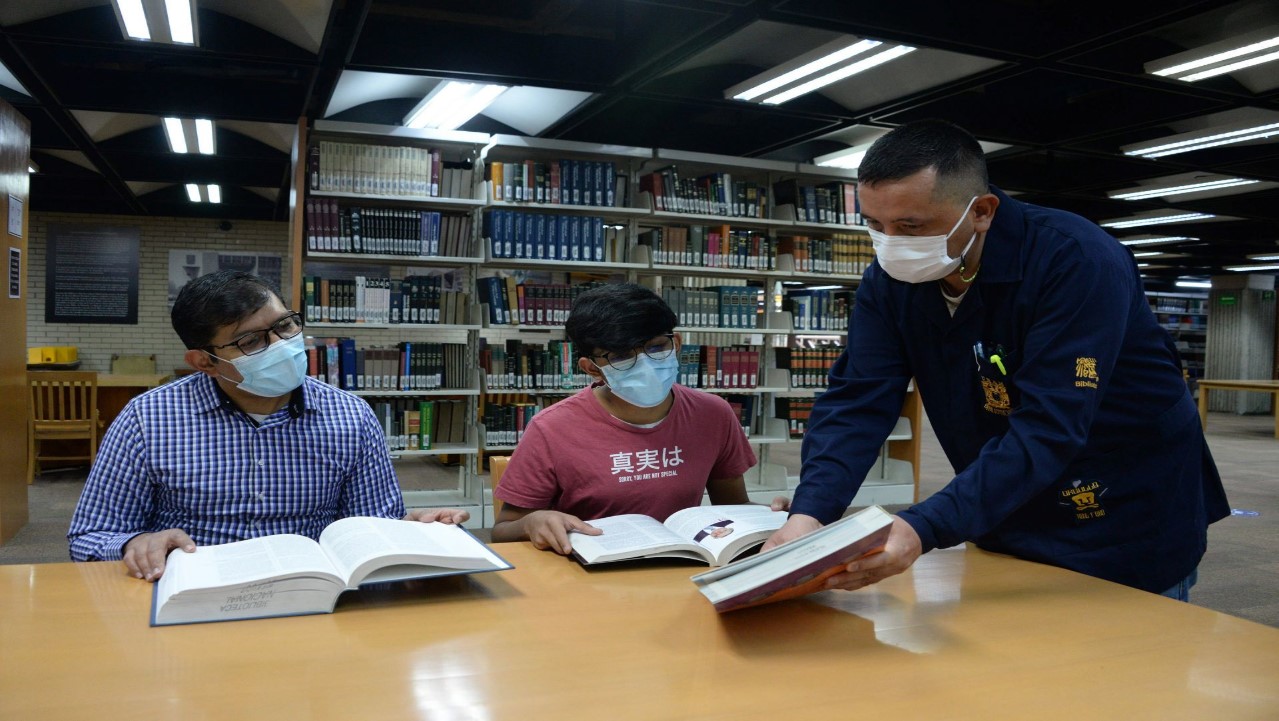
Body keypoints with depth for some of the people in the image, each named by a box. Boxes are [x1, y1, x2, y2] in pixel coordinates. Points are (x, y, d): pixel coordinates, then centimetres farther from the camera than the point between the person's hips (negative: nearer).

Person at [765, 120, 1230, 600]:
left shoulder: (1077, 263, -27)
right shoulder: (890, 279, -11)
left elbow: (1048, 429, -34)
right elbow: (858, 401, -16)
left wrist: (923, 528, -45)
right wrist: (809, 514, -33)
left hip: (1130, 530, -4)